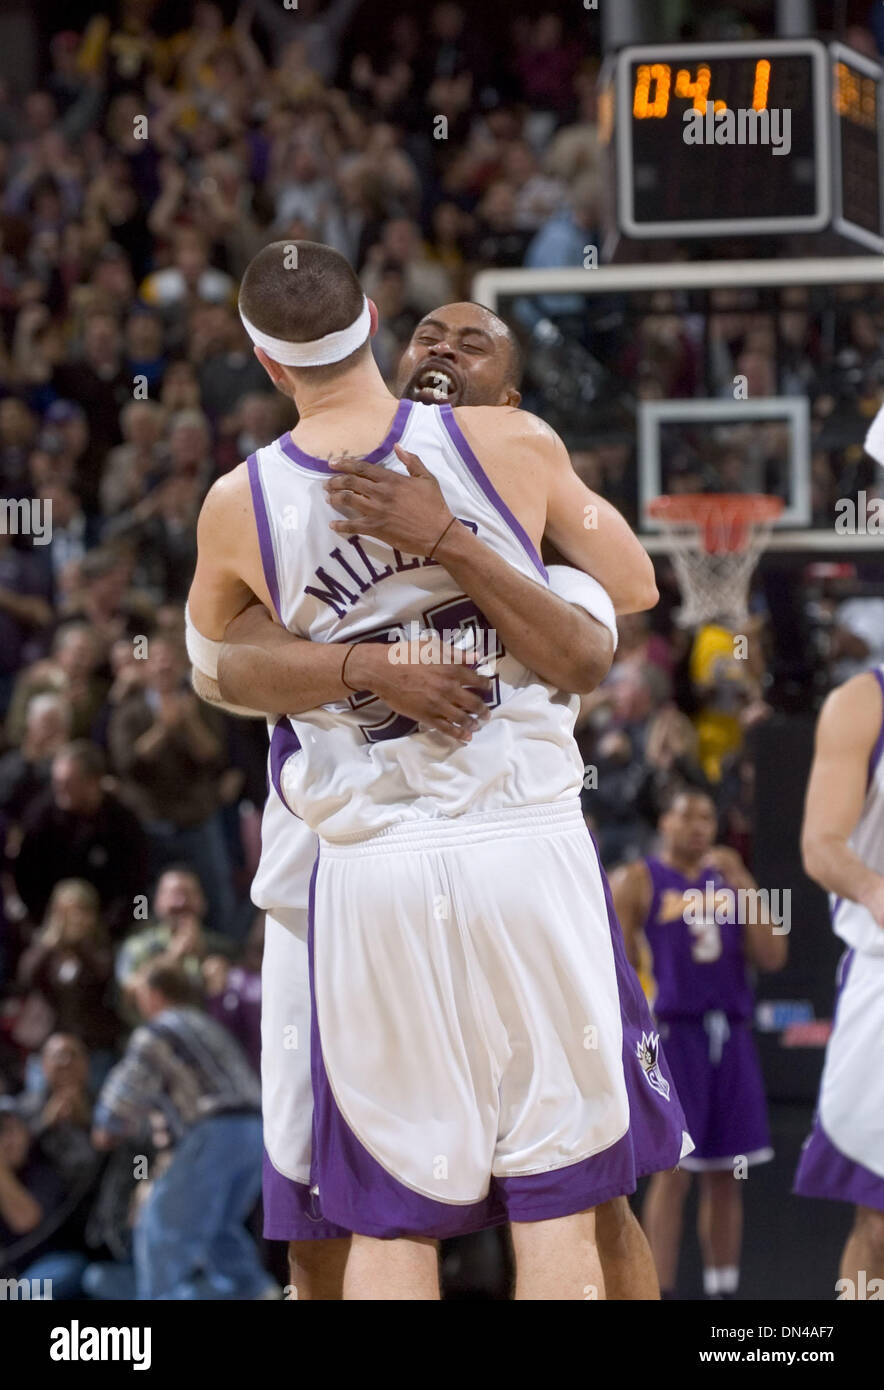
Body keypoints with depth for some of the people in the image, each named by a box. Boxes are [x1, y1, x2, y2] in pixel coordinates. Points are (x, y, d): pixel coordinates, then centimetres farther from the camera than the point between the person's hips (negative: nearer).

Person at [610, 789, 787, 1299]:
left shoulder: (728, 879, 14)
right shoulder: (636, 882, 1)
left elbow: (772, 956, 5)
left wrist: (742, 883, -2)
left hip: (730, 1036, 5)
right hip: (673, 1032, -5)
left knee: (725, 1175, 6)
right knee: (673, 1171, -9)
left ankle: (723, 1290, 13)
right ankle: (662, 1293, -7)